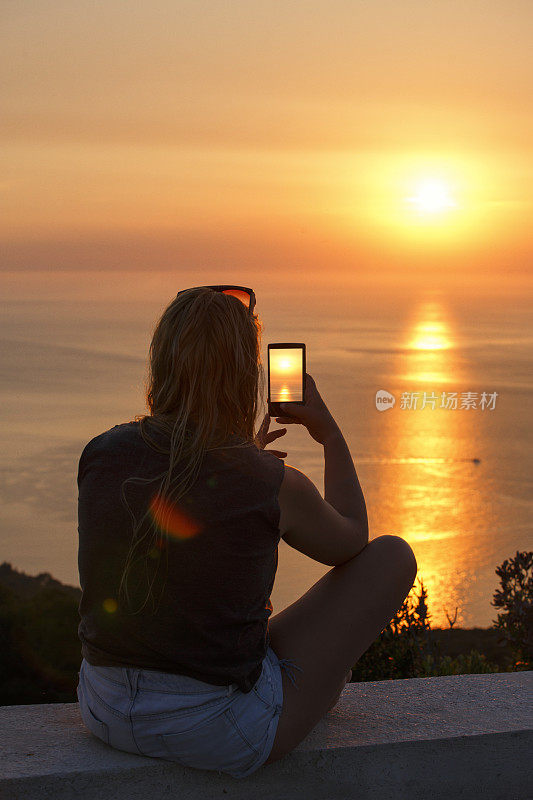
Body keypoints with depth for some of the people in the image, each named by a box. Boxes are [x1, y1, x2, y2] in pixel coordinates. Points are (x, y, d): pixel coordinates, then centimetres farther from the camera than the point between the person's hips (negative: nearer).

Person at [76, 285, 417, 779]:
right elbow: (351, 542, 5)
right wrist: (331, 435, 15)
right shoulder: (277, 489, -18)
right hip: (216, 730, -5)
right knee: (392, 555, 10)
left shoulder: (101, 454, -7)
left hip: (104, 710, 6)